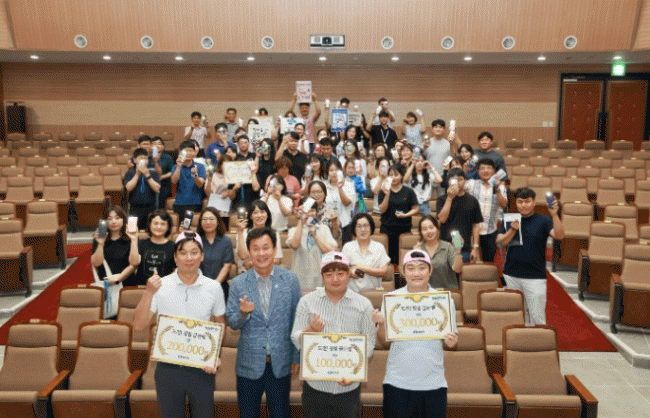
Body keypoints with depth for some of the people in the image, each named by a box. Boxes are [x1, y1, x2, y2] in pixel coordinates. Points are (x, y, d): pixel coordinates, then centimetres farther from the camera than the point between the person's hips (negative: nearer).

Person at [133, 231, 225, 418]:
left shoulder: (213, 288, -2)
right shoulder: (161, 285, -5)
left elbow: (220, 326, 7)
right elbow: (139, 325, -6)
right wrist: (149, 293, -19)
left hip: (202, 369, 0)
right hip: (168, 368, 0)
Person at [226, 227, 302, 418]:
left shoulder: (290, 280, -2)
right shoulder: (238, 284, -2)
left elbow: (296, 321, 2)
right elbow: (232, 323, 1)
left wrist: (297, 358, 3)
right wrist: (243, 313, -21)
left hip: (280, 365, 0)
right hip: (249, 365, 0)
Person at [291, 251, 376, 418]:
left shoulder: (363, 304, 2)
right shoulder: (307, 301, 2)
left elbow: (369, 343, 0)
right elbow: (296, 341, 1)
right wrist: (311, 330, -20)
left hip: (349, 387, 0)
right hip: (315, 384, 0)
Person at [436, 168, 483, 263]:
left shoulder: (472, 200, 6)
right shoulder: (442, 199, 3)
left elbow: (476, 225, 7)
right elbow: (442, 219, -11)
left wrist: (475, 248, 1)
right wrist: (450, 198, -14)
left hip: (465, 249, 1)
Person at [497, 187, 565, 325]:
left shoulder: (543, 221, -2)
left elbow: (559, 235, -17)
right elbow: (501, 242, -2)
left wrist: (554, 215, -29)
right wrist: (513, 230, -18)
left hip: (535, 276, -3)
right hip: (511, 276, 3)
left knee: (537, 317, -1)